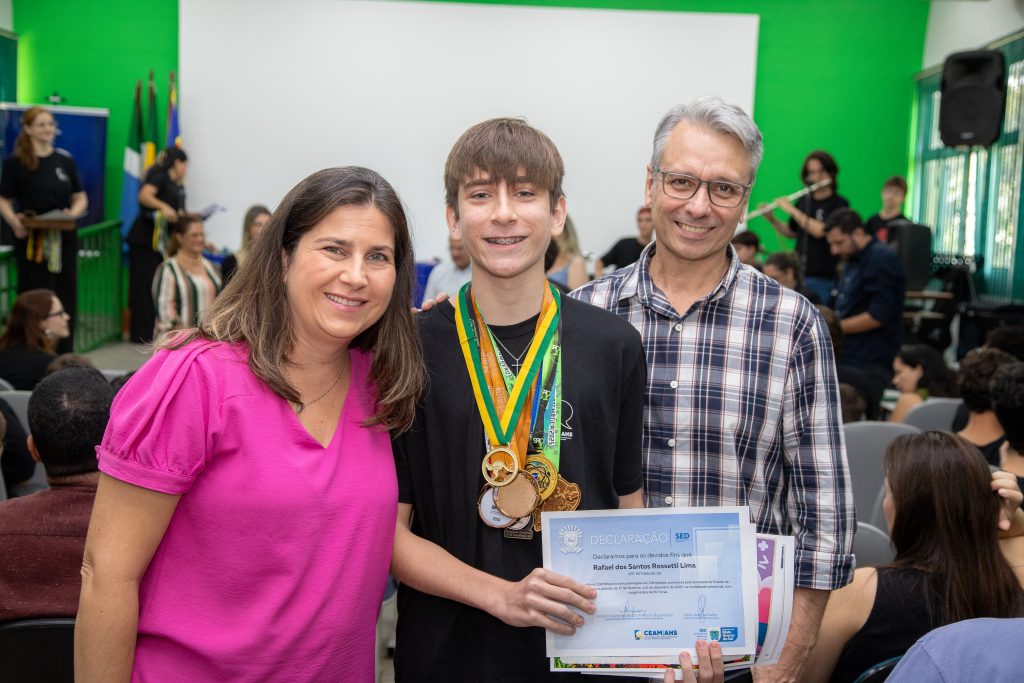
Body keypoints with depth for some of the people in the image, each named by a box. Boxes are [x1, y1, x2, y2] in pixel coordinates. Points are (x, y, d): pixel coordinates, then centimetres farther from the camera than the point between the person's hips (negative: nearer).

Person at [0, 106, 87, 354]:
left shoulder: (65, 159, 9)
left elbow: (80, 198, 12)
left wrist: (73, 212, -9)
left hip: (64, 239, 4)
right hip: (32, 240, -4)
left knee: (66, 299, 6)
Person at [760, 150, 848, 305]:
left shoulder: (839, 204, -7)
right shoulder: (803, 201, 11)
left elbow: (819, 231, -21)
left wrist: (791, 210, -14)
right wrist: (772, 219, 5)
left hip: (823, 279, -5)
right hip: (798, 275, 6)